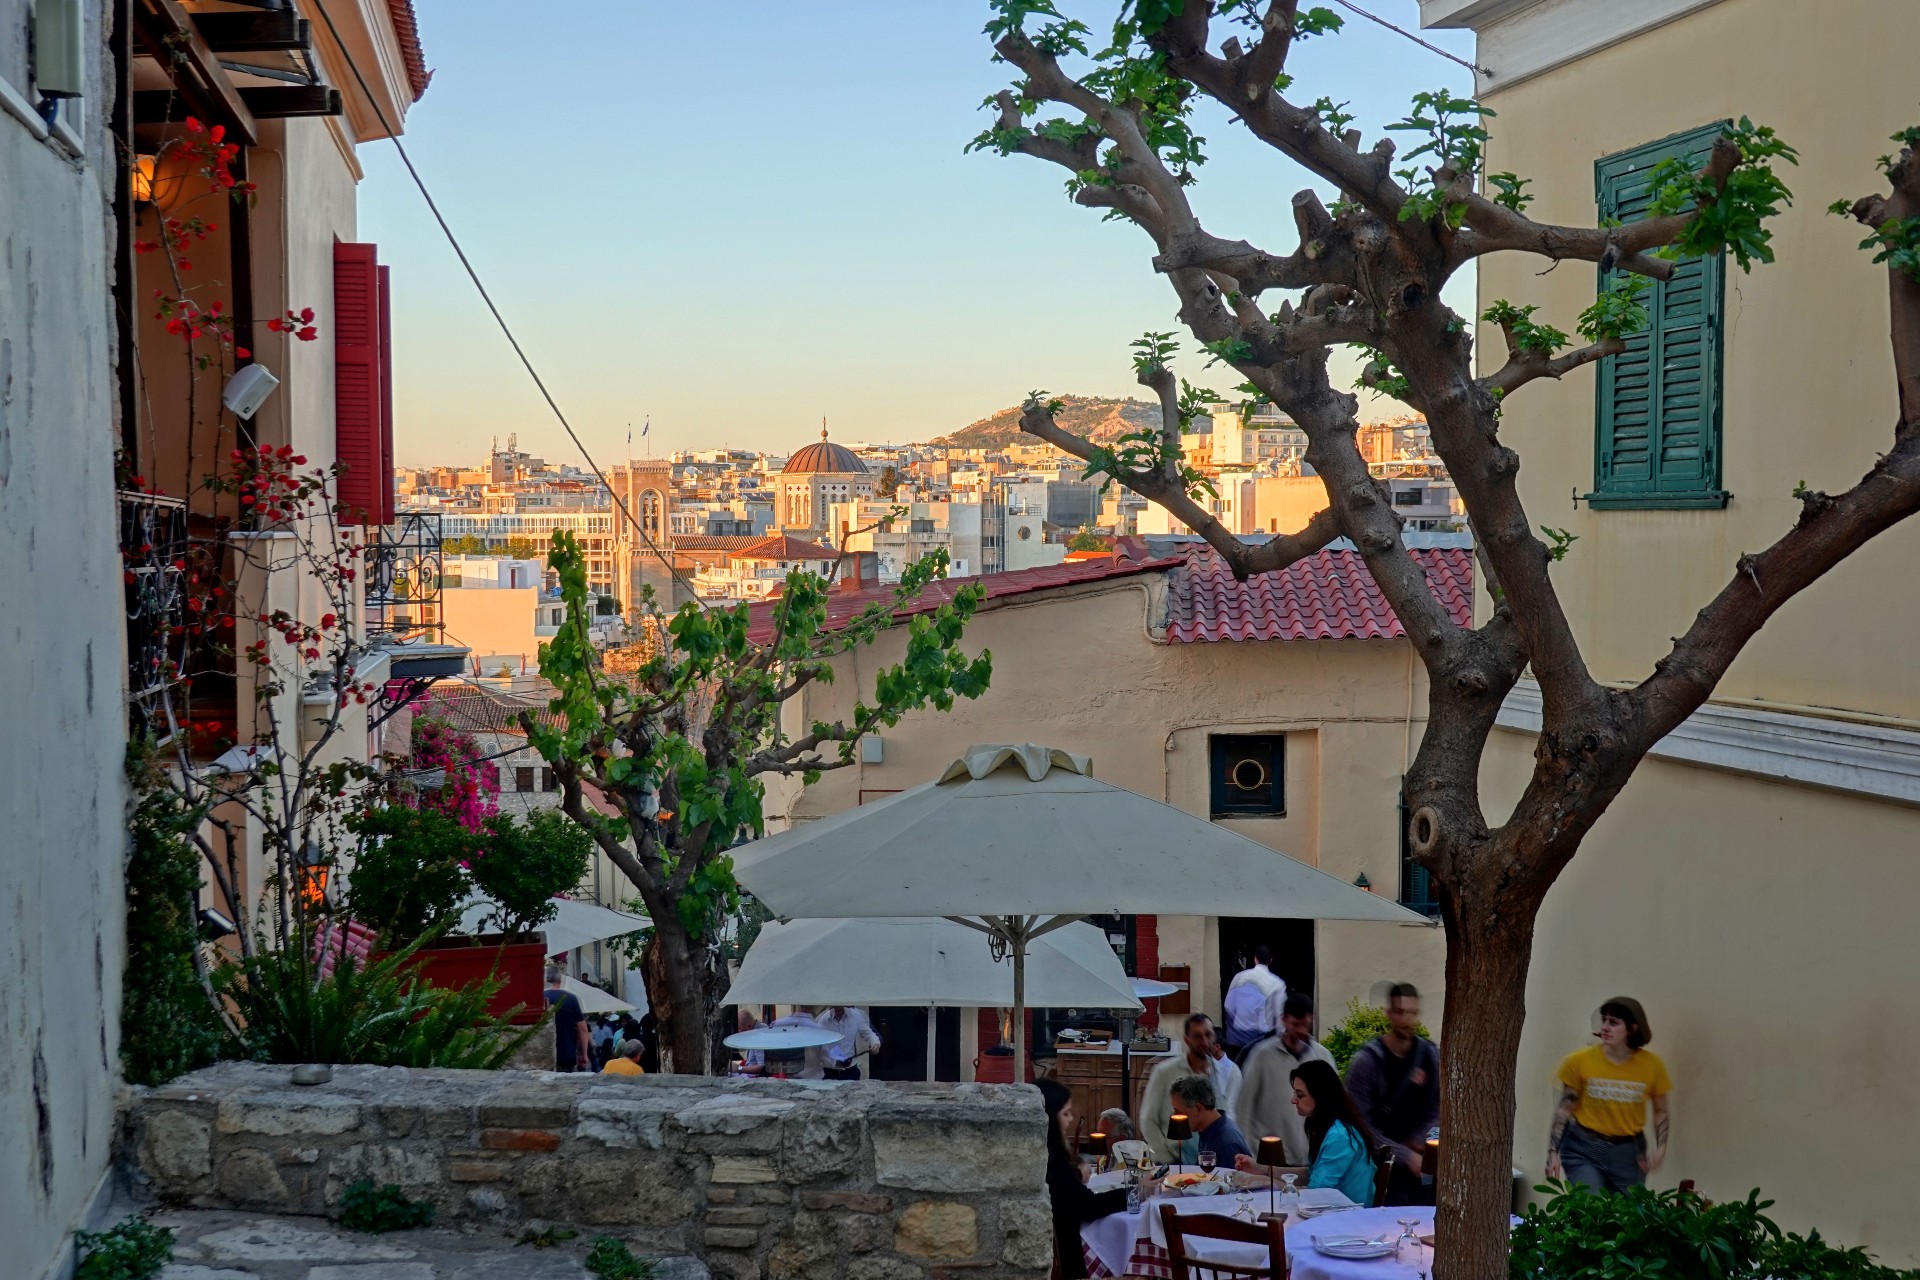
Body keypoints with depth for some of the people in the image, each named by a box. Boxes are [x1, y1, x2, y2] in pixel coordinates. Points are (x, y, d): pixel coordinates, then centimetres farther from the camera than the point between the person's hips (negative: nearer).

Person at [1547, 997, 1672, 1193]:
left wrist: (1660, 1148, -6)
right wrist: (1553, 1151, -6)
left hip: (1628, 1154, 2)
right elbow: (1564, 1109, -1)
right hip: (1584, 1150, -2)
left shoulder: (1651, 1065, -4)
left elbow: (1662, 1111, 8)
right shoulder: (1580, 1061, -8)